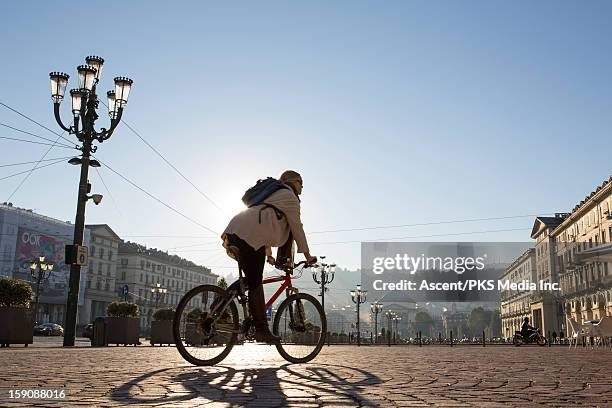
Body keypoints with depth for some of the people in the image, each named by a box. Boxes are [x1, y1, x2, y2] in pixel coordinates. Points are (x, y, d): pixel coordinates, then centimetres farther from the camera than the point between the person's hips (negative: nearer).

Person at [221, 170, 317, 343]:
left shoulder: (274, 194, 34)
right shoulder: (290, 197, 6)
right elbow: (297, 228, 4)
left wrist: (268, 254, 40)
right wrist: (307, 255, 10)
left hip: (235, 231, 9)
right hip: (249, 236, -9)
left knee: (250, 280, 15)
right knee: (255, 284, -9)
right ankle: (262, 330, -7)